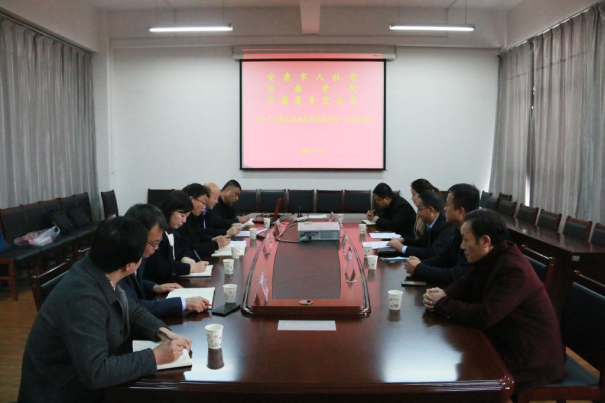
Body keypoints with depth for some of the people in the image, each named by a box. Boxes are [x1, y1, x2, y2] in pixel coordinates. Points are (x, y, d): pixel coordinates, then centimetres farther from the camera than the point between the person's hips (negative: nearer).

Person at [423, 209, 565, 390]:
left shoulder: (514, 270, -28)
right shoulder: (489, 258, 1)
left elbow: (483, 316, -33)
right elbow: (464, 285, 9)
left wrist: (441, 304, -19)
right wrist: (443, 294, -14)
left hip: (530, 358, -8)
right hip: (505, 340, 8)